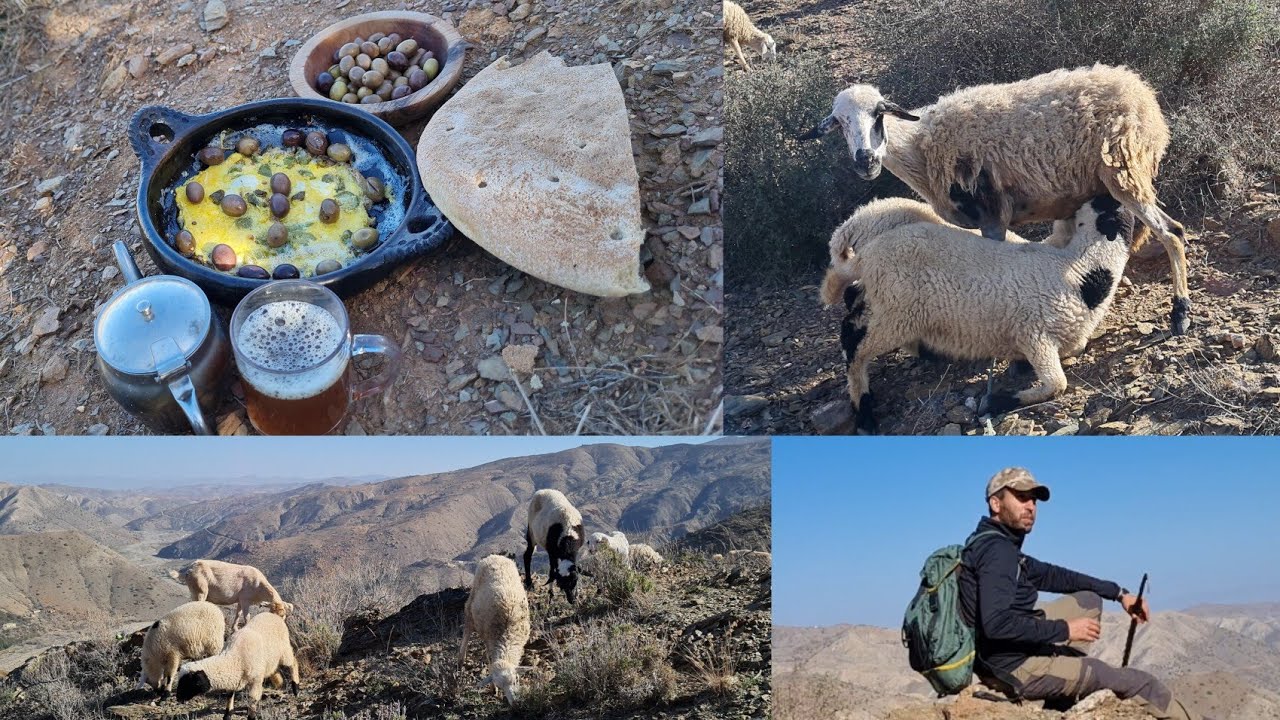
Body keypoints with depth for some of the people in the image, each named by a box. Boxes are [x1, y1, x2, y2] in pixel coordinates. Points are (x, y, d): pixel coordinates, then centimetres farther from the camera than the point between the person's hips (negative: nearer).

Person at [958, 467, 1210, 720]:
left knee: (1090, 599, 20)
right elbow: (997, 624, -31)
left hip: (1015, 654, 10)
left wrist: (1119, 593, 13)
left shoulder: (995, 544, 9)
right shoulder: (996, 549, -21)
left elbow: (1051, 575, 16)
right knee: (1142, 682, 4)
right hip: (1016, 669, -10)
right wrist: (1065, 630, -22)